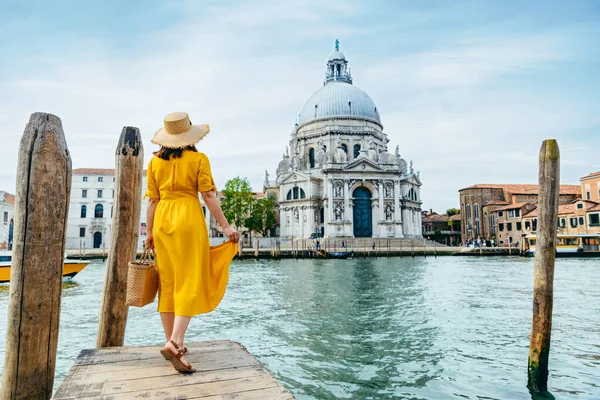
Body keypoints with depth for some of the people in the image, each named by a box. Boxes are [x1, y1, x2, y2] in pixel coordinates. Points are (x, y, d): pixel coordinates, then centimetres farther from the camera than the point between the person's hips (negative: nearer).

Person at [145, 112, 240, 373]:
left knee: (167, 282, 10)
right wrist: (225, 226, -2)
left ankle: (172, 342, 18)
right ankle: (174, 342, -15)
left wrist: (149, 232, 16)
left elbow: (152, 200, 9)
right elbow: (209, 197, -6)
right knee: (190, 282, -3)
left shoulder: (155, 161, 8)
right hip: (188, 217, -4)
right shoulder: (198, 159, -2)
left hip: (162, 219, 5)